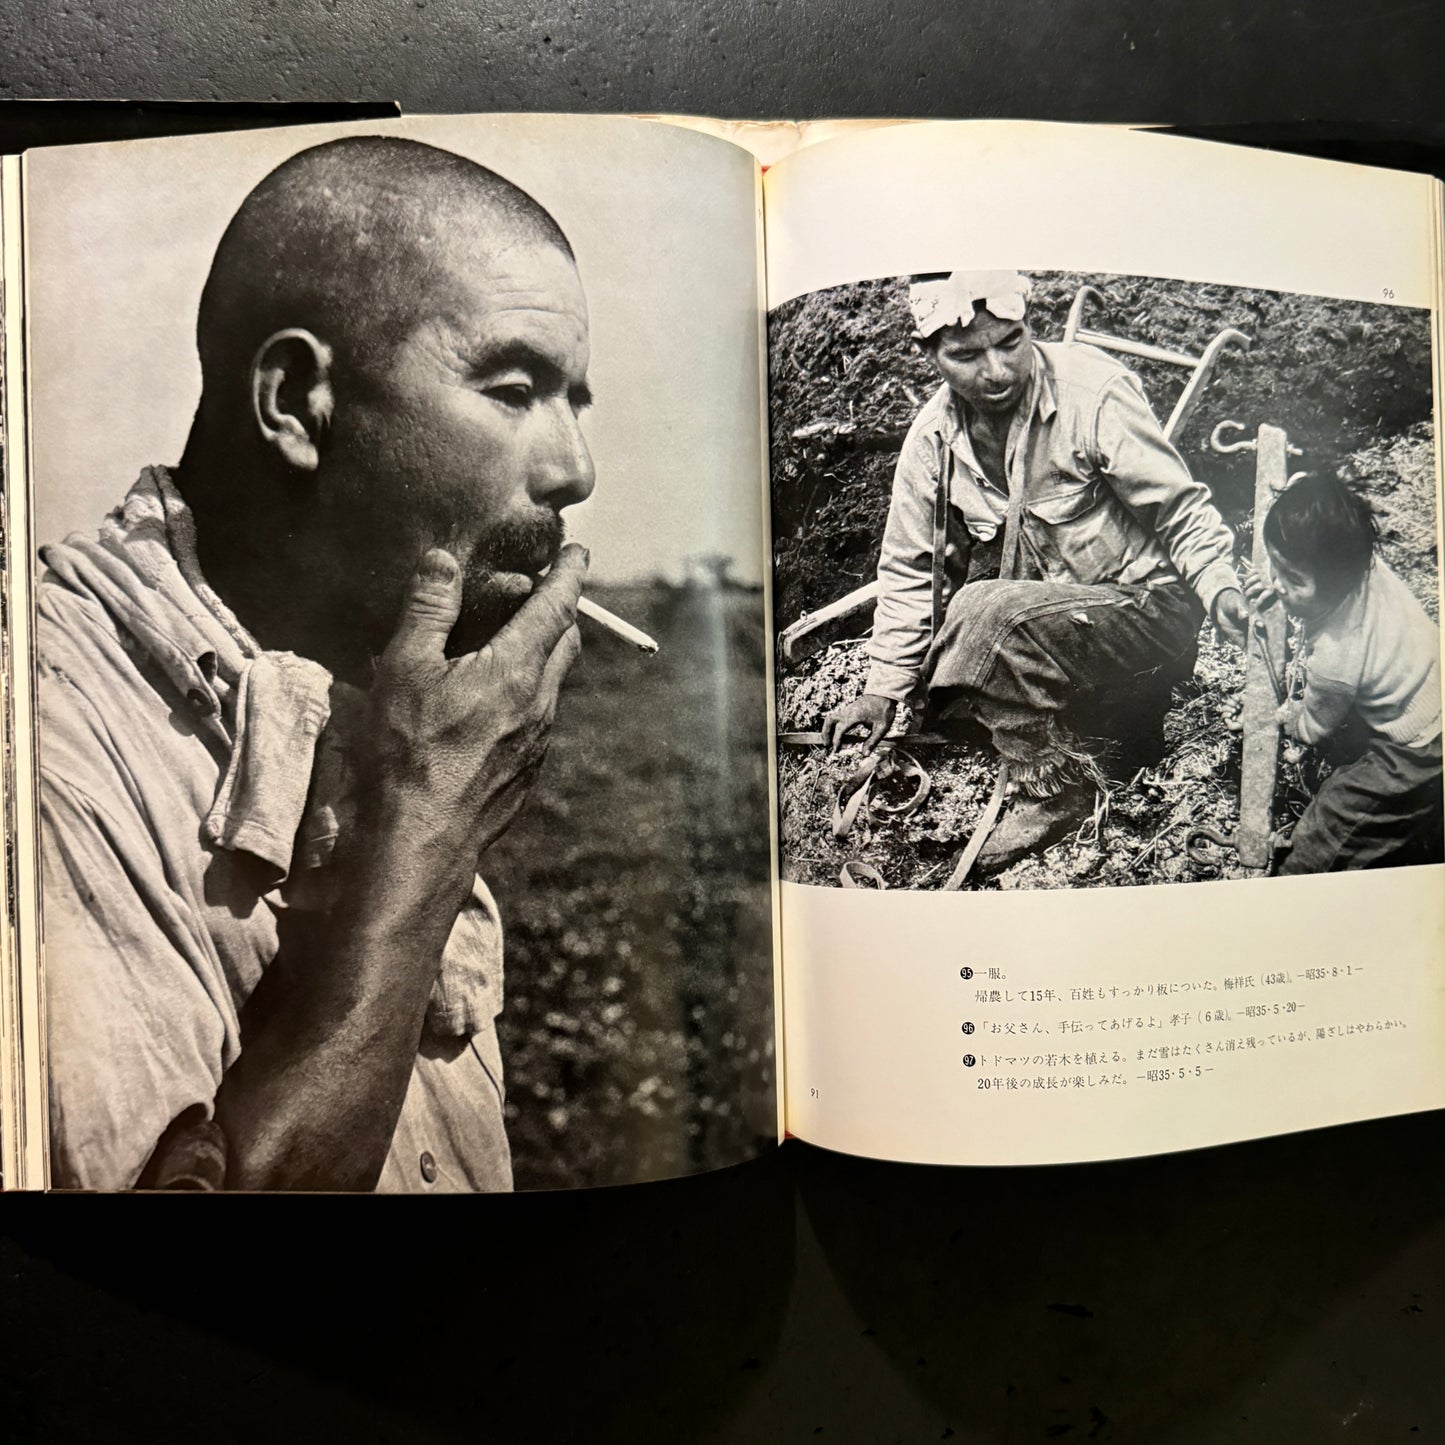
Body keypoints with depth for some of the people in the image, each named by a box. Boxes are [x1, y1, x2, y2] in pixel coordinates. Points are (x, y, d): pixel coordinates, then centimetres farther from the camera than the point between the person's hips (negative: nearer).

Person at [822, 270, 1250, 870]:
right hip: (1047, 614, 7)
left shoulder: (1094, 391, -18)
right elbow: (909, 567, 6)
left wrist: (1220, 587, -28)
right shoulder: (932, 436, -1)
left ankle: (1054, 788, -13)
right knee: (931, 684, -7)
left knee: (989, 612, -30)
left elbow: (1182, 510, -10)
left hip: (1150, 605, -7)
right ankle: (1104, 709, 3)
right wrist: (883, 688, 1)